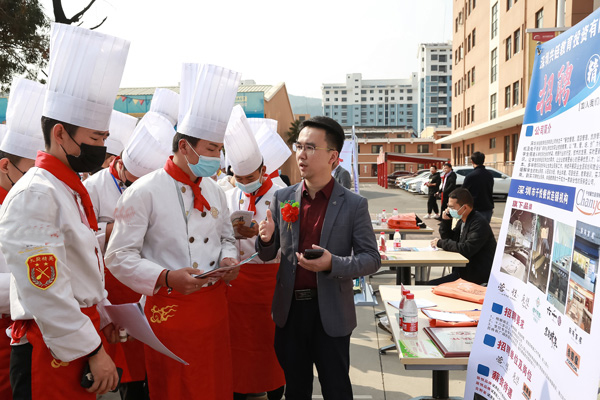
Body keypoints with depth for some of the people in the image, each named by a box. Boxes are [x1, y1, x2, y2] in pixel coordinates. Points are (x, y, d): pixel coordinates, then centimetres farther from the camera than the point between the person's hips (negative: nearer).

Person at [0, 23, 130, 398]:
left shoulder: (73, 189, 9)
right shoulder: (34, 195, -21)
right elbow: (45, 293, -24)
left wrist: (101, 318, 18)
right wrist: (93, 351, -17)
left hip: (82, 331, 9)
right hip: (55, 349, -9)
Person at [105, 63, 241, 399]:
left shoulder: (214, 191, 8)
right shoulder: (144, 192, -12)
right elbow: (119, 257, -12)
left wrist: (228, 260, -4)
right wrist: (166, 278, -23)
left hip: (215, 305, 6)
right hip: (169, 308, -5)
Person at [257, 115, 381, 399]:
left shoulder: (354, 205, -8)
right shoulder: (282, 198, 1)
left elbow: (371, 259, -6)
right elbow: (267, 256, 7)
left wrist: (333, 264, -24)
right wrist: (266, 238, -17)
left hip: (331, 314, -3)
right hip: (289, 310, 3)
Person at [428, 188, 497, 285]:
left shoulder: (479, 224, -18)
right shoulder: (462, 221, 12)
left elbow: (466, 249, -27)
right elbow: (449, 238, 21)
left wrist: (441, 243, -16)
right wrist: (445, 221, 4)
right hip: (464, 269, 9)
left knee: (430, 285, -20)